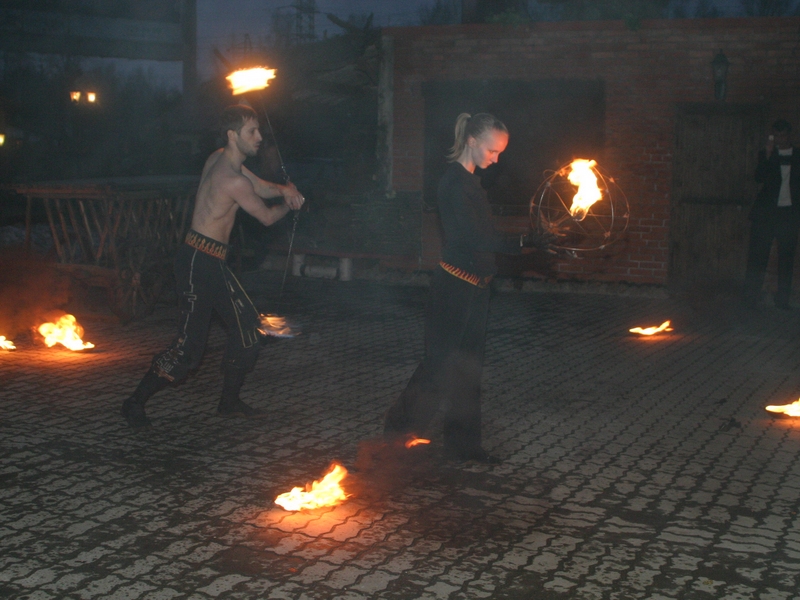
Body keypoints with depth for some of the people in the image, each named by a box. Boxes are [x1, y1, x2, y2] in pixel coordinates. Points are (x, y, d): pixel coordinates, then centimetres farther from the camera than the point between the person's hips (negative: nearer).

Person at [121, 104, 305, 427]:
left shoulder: (219, 159, 9)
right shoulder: (233, 180, -20)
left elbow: (260, 187, 21)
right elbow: (267, 217, -7)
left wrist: (283, 189, 1)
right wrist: (289, 204, 13)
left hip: (211, 263, 10)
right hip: (199, 263, -10)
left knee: (247, 325, 12)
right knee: (189, 346, -7)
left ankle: (230, 400, 22)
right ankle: (135, 402, 7)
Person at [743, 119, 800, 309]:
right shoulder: (766, 155, 6)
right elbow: (760, 178, -9)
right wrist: (768, 155, -19)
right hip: (766, 213, -1)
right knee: (758, 255, -4)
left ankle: (782, 300, 10)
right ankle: (751, 298, 1)